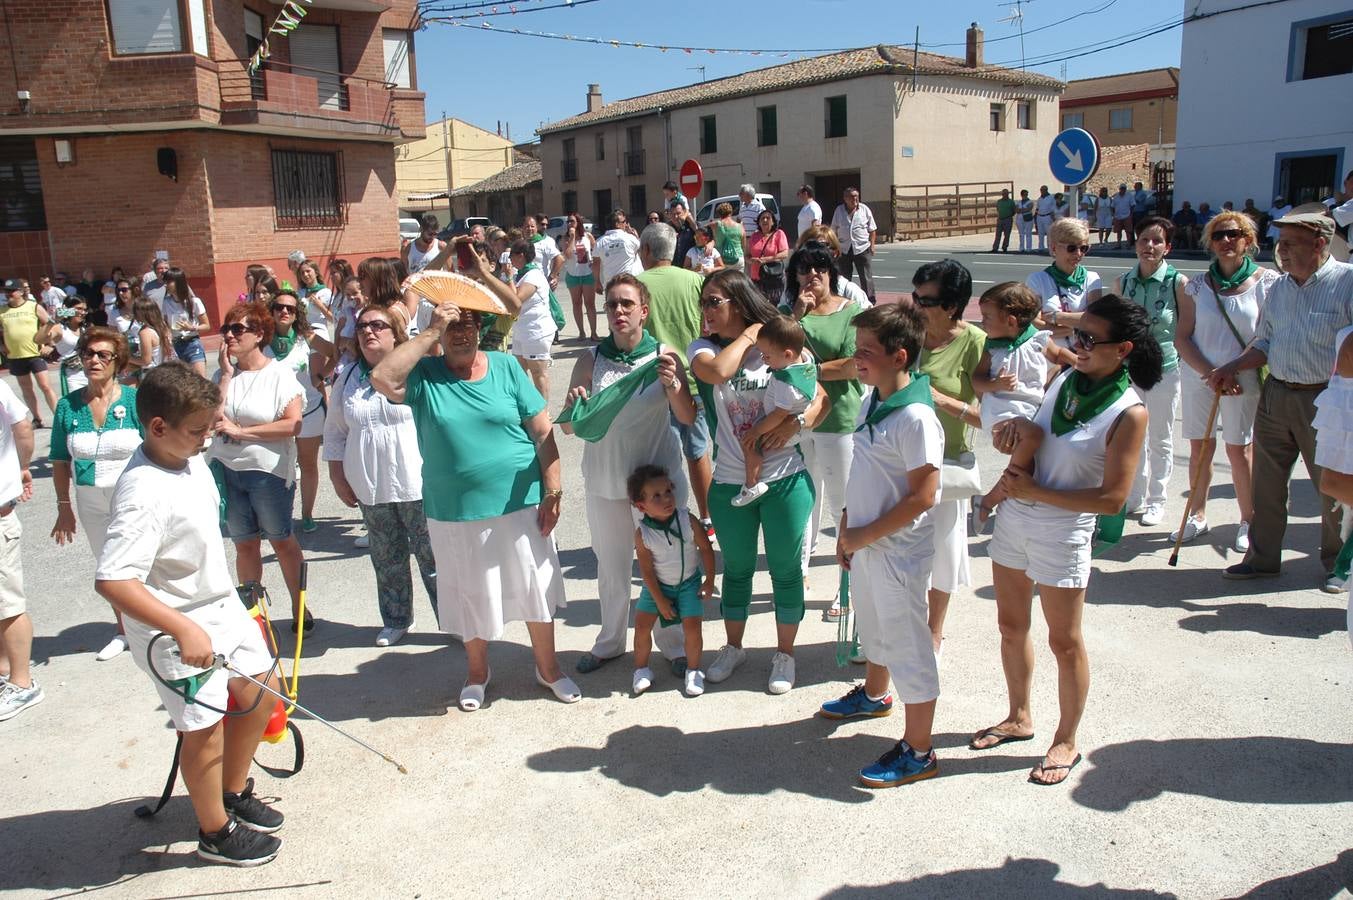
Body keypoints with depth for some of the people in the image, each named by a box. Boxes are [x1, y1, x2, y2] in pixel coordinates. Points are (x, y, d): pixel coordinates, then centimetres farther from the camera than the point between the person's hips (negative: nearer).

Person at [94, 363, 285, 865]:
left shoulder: (190, 460, -3)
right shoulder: (144, 494, -30)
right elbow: (112, 581, -36)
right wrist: (184, 629, -37)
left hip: (220, 603, 9)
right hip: (175, 627, -9)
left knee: (263, 689, 18)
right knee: (204, 726, 5)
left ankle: (234, 794, 39)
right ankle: (215, 832, 28)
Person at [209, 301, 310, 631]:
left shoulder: (280, 373, -9)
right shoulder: (223, 374, 4)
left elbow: (293, 424, -18)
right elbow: (211, 420, -8)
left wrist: (240, 431, -15)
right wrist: (226, 375, -9)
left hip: (269, 472, -4)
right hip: (226, 471, 4)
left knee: (281, 540, 9)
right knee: (244, 543, 13)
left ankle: (299, 606, 23)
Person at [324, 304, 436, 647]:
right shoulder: (347, 378, 8)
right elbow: (334, 432, 14)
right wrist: (338, 478, 10)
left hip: (418, 486, -4)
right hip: (371, 489, 4)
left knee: (433, 557, 1)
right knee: (387, 560, 15)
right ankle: (396, 620, 31)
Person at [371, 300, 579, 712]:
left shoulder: (505, 366, -3)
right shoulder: (424, 374, -4)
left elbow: (543, 432, -3)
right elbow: (382, 378, -26)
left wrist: (552, 493, -7)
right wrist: (430, 334, -22)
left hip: (519, 507, 0)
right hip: (455, 513, 0)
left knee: (536, 589, 12)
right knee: (471, 596, 17)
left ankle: (548, 667, 33)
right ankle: (477, 671, 40)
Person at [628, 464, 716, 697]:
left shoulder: (688, 521, -21)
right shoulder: (642, 534, -21)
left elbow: (706, 549, -8)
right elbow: (646, 570, -13)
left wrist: (709, 581, -4)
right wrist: (660, 601, -10)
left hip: (689, 583, 0)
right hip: (657, 585, 0)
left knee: (692, 627, -8)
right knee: (642, 626, -3)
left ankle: (693, 671, 14)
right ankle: (641, 669, 19)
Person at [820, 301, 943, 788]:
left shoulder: (916, 418, -24)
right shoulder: (871, 403, 4)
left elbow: (922, 497, -24)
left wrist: (863, 536, -17)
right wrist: (846, 530, 9)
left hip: (898, 552, -9)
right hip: (864, 545, 9)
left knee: (908, 646, 4)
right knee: (874, 628, 28)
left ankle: (918, 752, 19)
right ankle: (874, 694, 53)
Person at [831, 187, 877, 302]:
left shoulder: (865, 210, 1)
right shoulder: (839, 211, 5)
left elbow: (872, 230, 5)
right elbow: (834, 230, 9)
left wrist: (872, 245, -3)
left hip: (862, 249, -2)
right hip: (844, 249, 2)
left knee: (866, 277, -1)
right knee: (844, 278, 9)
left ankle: (870, 301, 5)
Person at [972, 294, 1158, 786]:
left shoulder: (1129, 413, -16)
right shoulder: (1063, 381, 2)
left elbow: (1112, 498, -19)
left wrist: (1034, 491, -19)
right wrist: (1015, 426, -6)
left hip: (1063, 532, -6)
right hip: (1013, 518, 7)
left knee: (1064, 641, 9)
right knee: (1011, 626, 18)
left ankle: (1066, 742, 28)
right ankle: (1019, 717, 39)